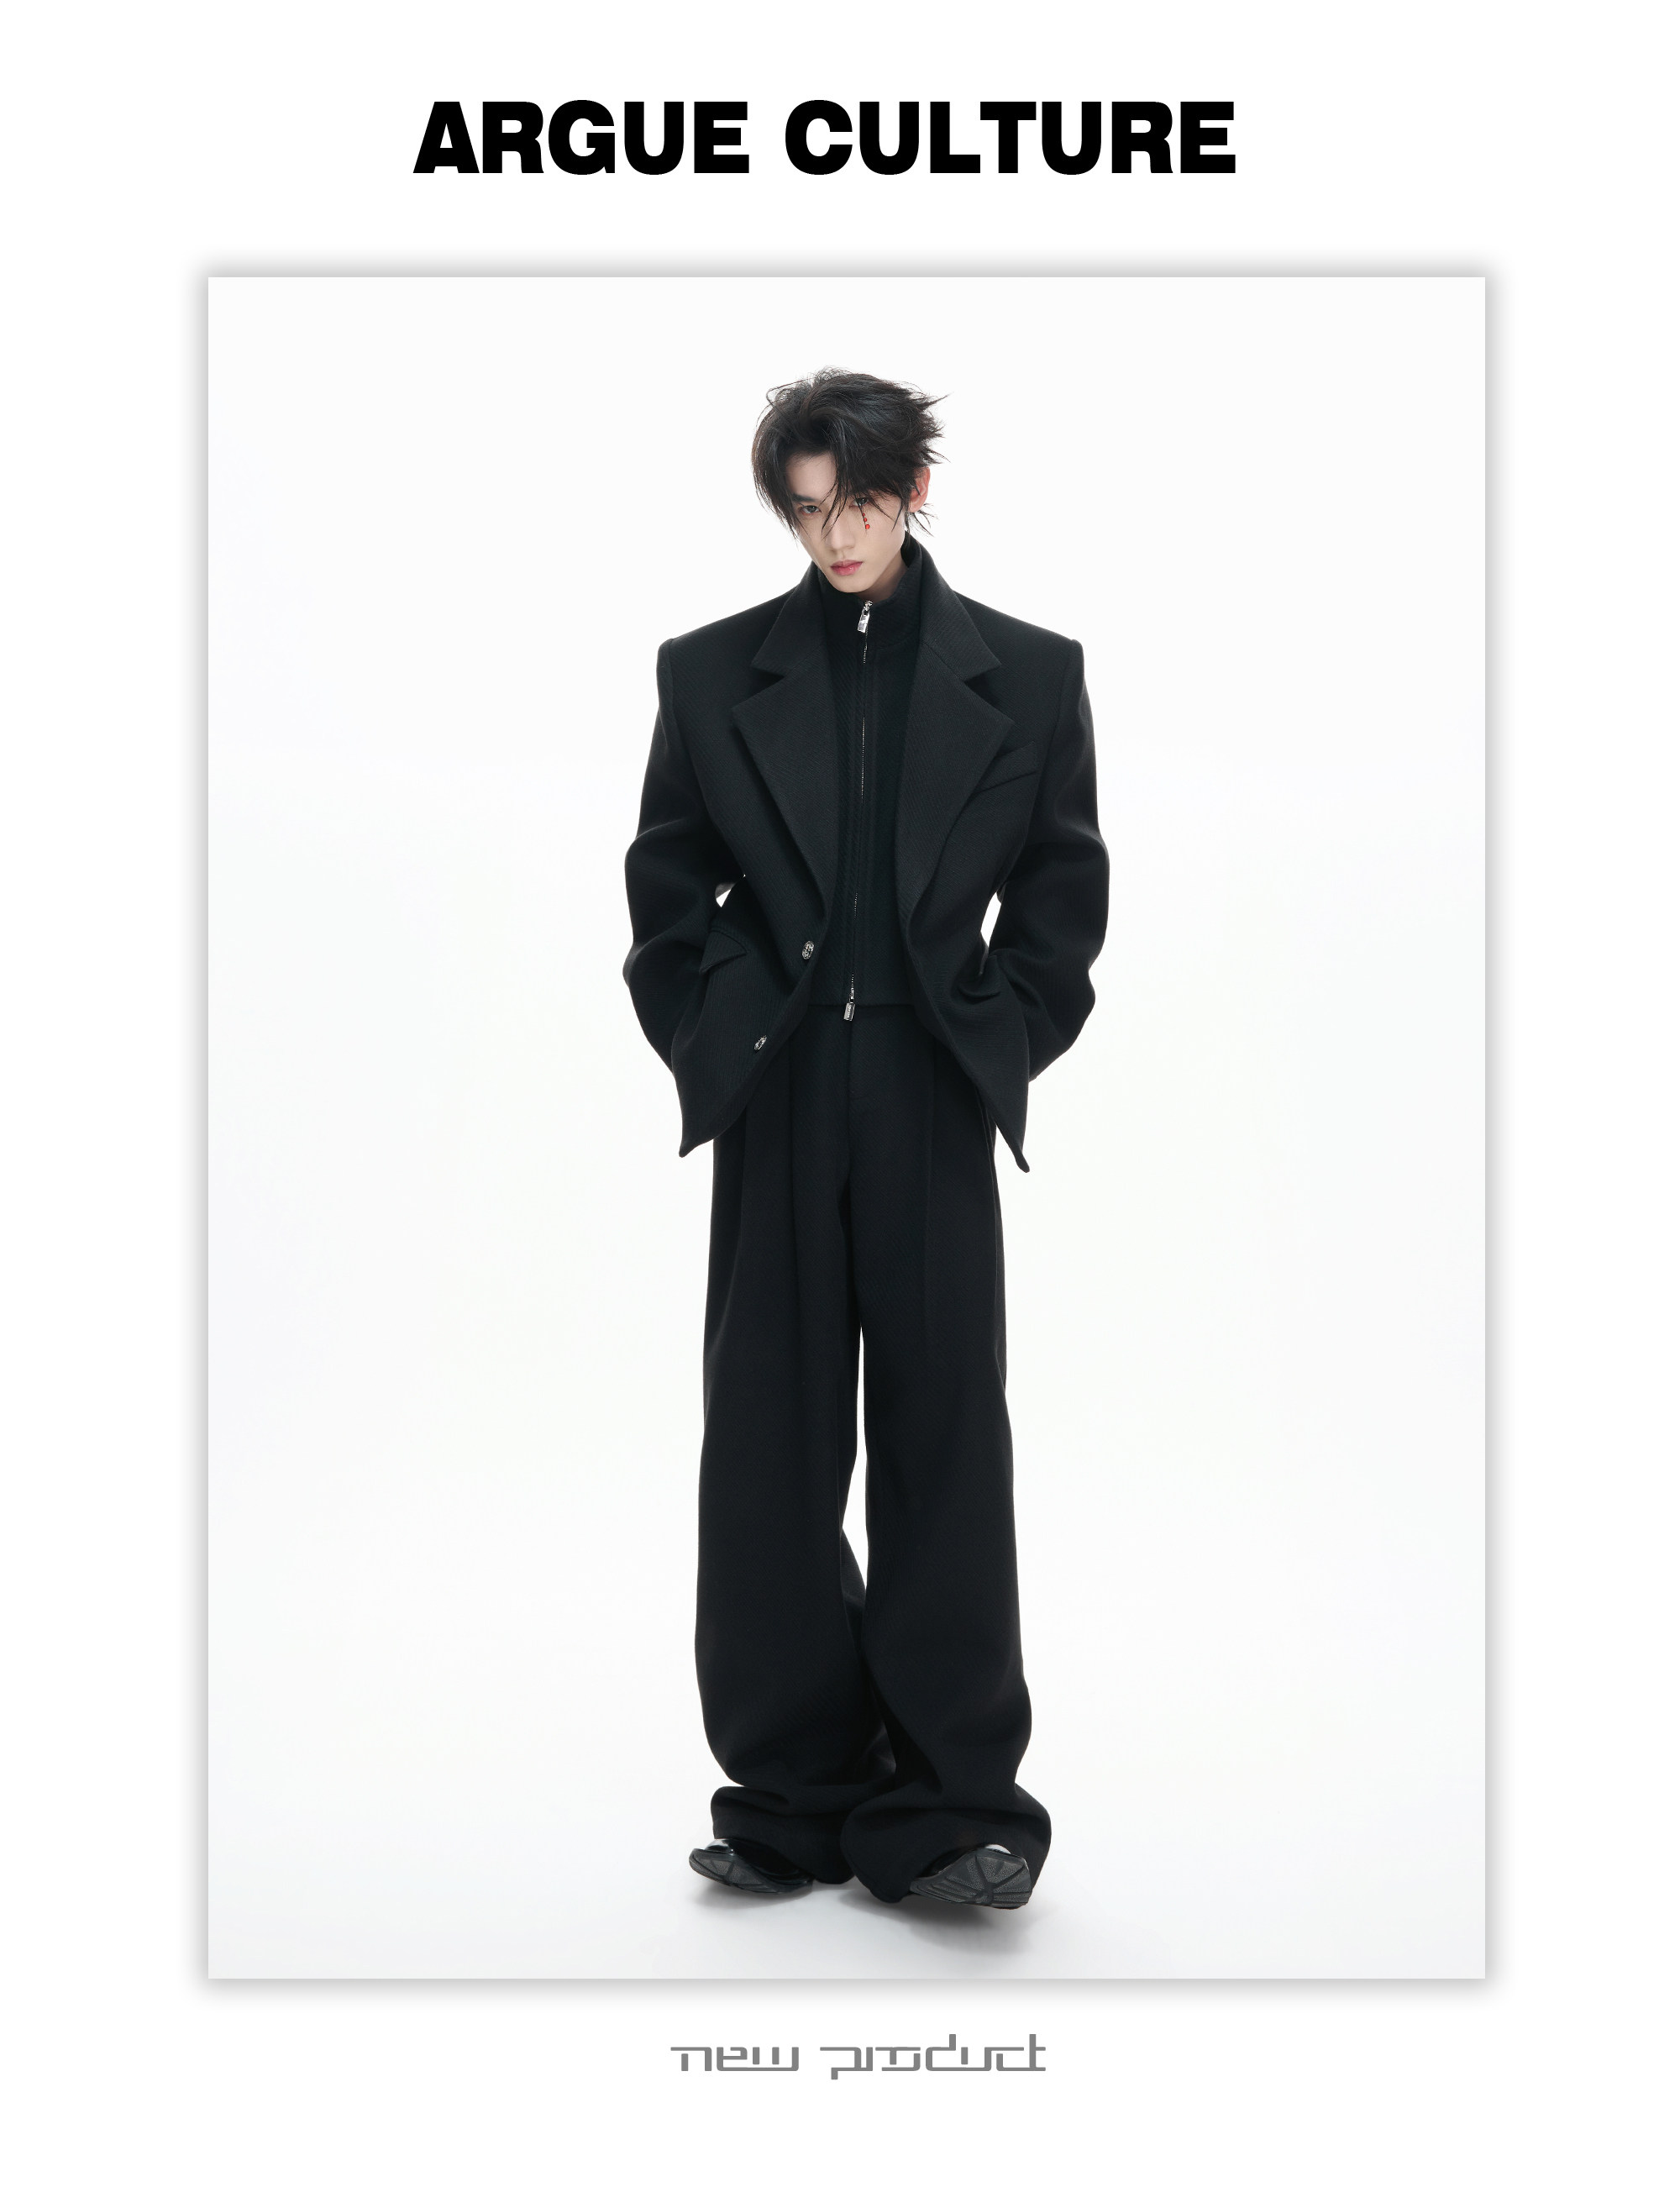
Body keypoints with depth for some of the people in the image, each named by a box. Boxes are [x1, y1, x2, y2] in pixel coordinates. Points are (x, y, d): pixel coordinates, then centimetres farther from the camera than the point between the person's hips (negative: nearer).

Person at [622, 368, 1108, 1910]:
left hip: (932, 1105, -1)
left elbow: (1063, 890, 11)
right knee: (770, 1448, 3)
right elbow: (667, 884, 13)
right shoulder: (716, 674, 9)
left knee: (943, 1438, -1)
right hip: (774, 1104, 1)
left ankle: (947, 1806, 7)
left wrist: (1003, 1042, 3)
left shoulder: (1024, 677, 7)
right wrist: (706, 1039, 3)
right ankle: (791, 1798, 14)